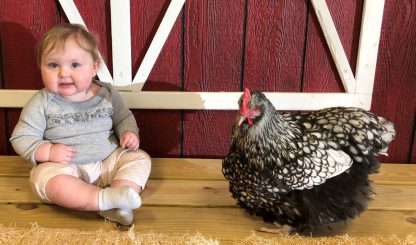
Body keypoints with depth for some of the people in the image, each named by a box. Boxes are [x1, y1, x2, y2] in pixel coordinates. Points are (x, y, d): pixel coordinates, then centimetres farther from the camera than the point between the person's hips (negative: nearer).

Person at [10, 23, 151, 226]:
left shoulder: (107, 94, 0)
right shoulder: (42, 103, -7)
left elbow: (124, 118, 16)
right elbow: (22, 138, -4)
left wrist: (130, 133, -6)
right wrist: (48, 152, -21)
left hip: (109, 160, 3)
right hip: (65, 167, -3)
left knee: (140, 159, -12)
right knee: (47, 177, -32)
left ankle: (117, 198, -30)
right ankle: (105, 198, -36)